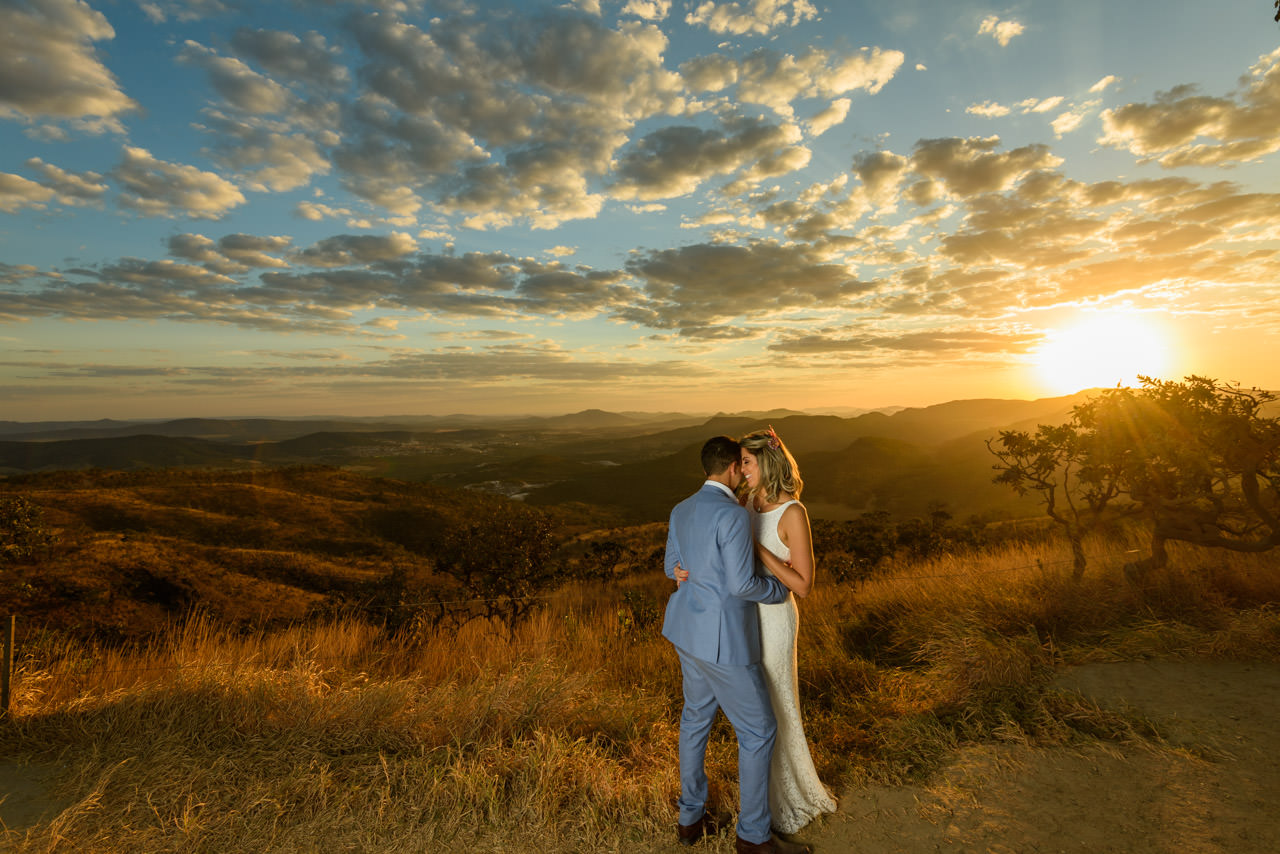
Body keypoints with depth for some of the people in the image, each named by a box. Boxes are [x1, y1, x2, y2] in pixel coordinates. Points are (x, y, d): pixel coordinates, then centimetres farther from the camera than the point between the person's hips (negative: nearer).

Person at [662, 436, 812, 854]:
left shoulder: (682, 510, 3)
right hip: (722, 641, -9)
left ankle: (691, 817, 37)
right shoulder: (733, 514, -24)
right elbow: (742, 584, -24)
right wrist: (780, 588, -5)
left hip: (688, 631, 9)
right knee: (759, 730, 9)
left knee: (696, 717, 22)